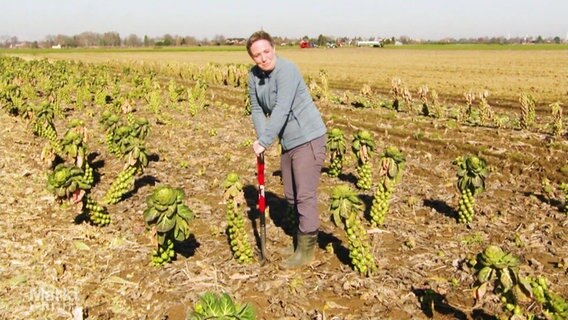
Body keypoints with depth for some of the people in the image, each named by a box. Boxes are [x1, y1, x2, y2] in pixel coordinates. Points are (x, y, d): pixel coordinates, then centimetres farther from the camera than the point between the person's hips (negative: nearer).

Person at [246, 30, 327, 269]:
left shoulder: (287, 70, -21)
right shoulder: (254, 75, 3)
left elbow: (281, 110, -28)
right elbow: (257, 110, 4)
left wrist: (264, 141, -28)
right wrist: (261, 139, -10)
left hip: (308, 138, -8)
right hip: (288, 142, 8)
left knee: (305, 194, -6)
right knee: (291, 195, 18)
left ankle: (306, 250, 5)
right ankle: (307, 230, 39)